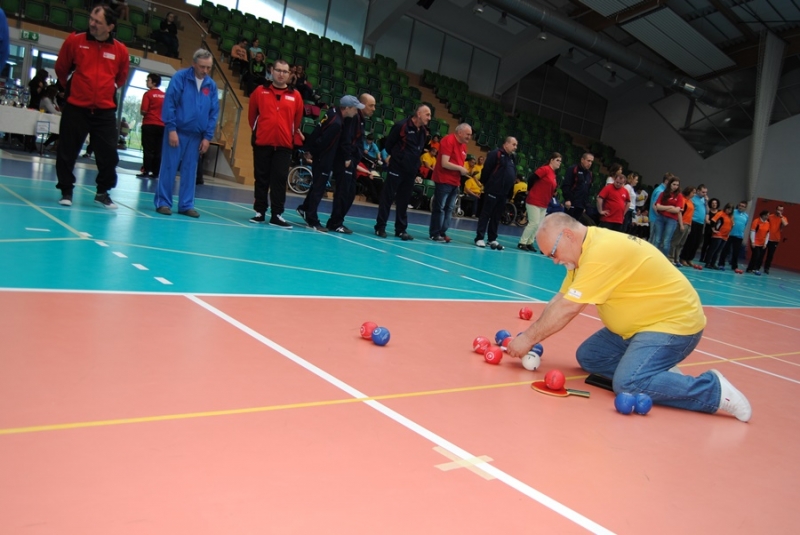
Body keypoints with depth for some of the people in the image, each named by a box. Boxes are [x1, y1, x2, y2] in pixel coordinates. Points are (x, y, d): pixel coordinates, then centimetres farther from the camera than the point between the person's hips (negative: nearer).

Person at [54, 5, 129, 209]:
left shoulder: (120, 50, -2)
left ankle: (103, 193, 17)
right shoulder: (74, 40, -5)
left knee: (109, 154, 1)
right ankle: (66, 191, 19)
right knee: (67, 151, 4)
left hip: (105, 111, 1)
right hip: (76, 107, -1)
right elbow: (61, 69, 10)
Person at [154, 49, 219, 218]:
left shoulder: (212, 85, 5)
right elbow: (169, 104, -9)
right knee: (169, 167, 0)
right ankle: (163, 202, 8)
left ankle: (186, 205, 14)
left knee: (190, 171, 8)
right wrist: (171, 129, -14)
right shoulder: (180, 77, -6)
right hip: (176, 132, -4)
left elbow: (214, 113, 7)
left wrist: (207, 136, 1)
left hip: (196, 136, 4)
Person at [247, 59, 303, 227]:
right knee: (261, 179, 7)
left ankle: (277, 215, 2)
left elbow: (297, 120, 11)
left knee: (280, 180, -1)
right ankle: (260, 212, 15)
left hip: (284, 145, 0)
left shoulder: (295, 96, 2)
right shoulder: (260, 91, 2)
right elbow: (252, 115, 11)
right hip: (262, 143, 0)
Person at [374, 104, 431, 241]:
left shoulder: (424, 132, 9)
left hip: (411, 171, 6)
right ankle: (380, 227, 6)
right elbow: (388, 144, -5)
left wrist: (414, 163, 10)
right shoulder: (401, 126, -11)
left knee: (404, 200, 10)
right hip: (397, 168, -6)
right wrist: (395, 156, 5)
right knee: (387, 197, 0)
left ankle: (401, 229, 16)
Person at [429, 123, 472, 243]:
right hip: (443, 180, -8)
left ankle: (442, 232, 14)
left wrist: (464, 172, 4)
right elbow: (445, 163, -19)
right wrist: (461, 169, -13)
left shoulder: (463, 145, 12)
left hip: (455, 182, 8)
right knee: (439, 208, -3)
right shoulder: (448, 140, -13)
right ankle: (434, 233, 4)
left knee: (449, 208, 8)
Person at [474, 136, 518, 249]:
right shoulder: (496, 154, -7)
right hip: (492, 191, -8)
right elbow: (487, 170, -11)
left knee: (496, 216, 11)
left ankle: (492, 239, 16)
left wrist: (510, 193, 17)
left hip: (504, 193, 8)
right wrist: (486, 184, -8)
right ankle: (479, 238, -1)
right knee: (485, 214, -3)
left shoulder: (512, 158, 18)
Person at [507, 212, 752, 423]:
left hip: (675, 322, -10)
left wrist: (528, 338, -16)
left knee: (629, 384, -25)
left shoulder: (602, 251, -26)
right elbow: (559, 300, 6)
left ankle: (714, 389, -10)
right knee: (587, 356, 6)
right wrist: (529, 338, -3)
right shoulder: (587, 247, 4)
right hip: (643, 322, 10)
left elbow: (567, 309, -26)